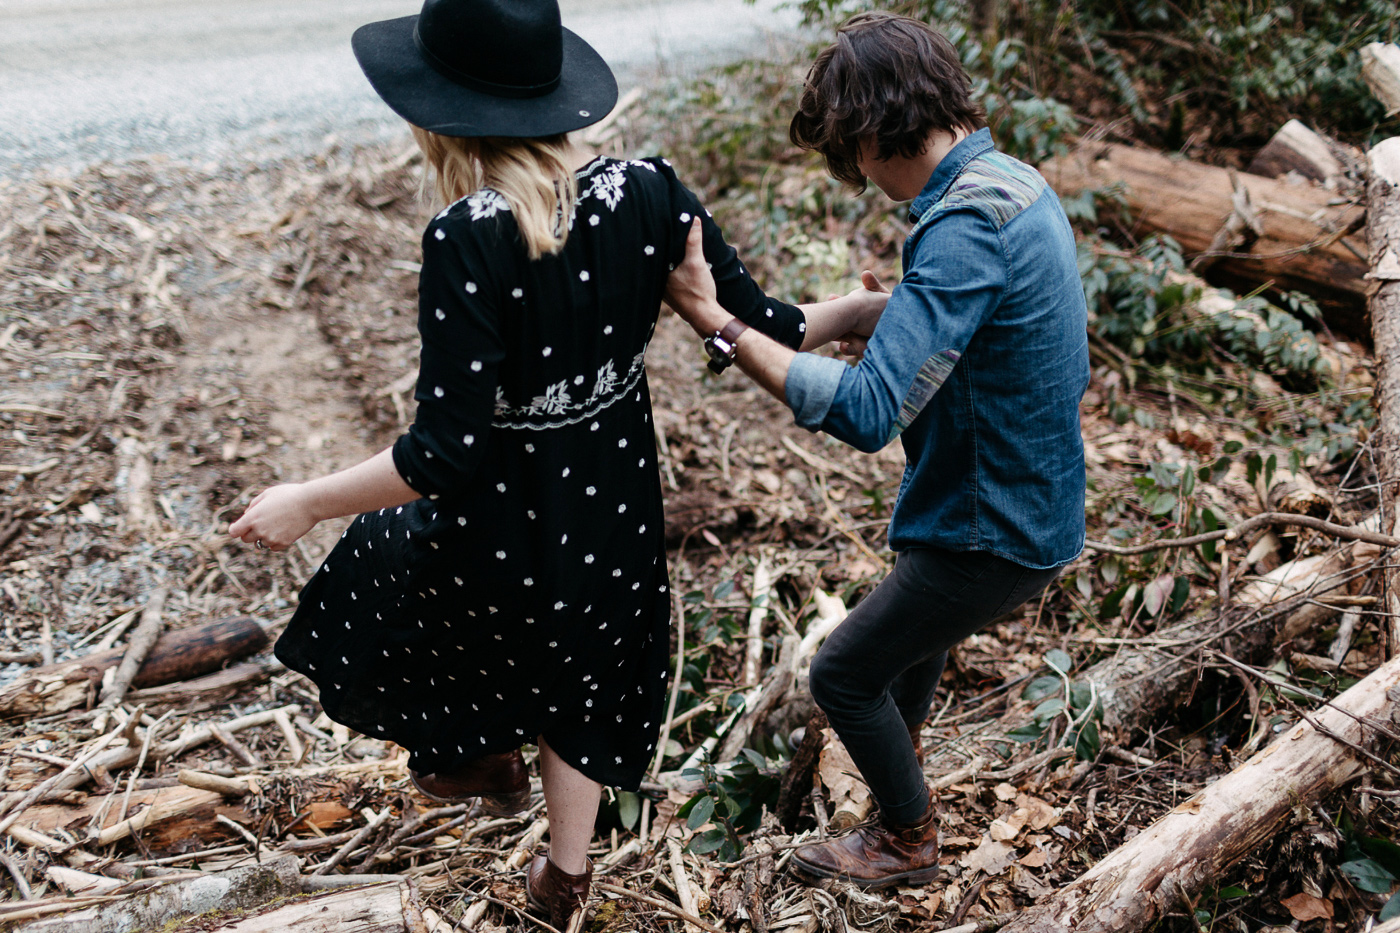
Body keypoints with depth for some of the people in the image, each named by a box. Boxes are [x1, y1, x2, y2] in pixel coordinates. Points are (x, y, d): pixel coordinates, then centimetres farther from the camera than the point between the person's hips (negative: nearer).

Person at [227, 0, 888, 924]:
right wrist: (864, 309, 10)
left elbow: (447, 454, -28)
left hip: (507, 527, -5)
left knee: (379, 570, 30)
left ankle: (491, 759, 50)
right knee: (582, 671, 30)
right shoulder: (649, 193, -15)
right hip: (618, 510, 5)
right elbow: (761, 332, -9)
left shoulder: (468, 238, -29)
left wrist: (307, 502, -14)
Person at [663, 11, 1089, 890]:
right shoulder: (1021, 184, 3)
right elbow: (1071, 370, 13)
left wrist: (719, 323, -30)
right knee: (915, 627, 33)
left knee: (844, 675, 9)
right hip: (1040, 504, 10)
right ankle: (904, 769, 57)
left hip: (995, 534, -10)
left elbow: (868, 411, -35)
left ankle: (910, 842, 32)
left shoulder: (965, 229, -29)